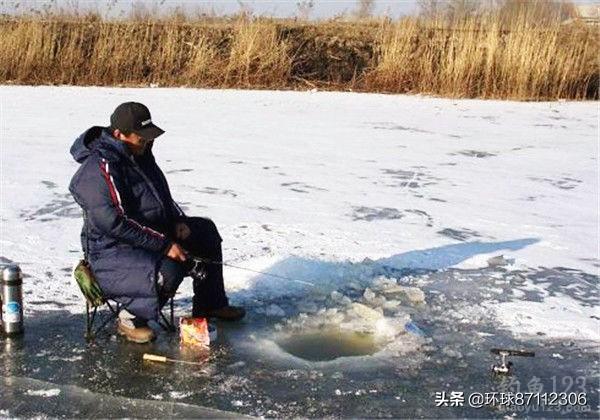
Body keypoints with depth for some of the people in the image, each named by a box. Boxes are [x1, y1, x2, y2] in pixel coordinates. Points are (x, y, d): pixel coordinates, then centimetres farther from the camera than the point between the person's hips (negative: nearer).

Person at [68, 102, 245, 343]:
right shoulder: (100, 169, -25)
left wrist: (178, 221, 3)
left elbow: (161, 194, 21)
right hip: (113, 249, -10)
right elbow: (115, 223, -31)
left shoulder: (139, 153, 6)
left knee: (206, 231, 15)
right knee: (169, 271, -35)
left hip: (152, 232, 11)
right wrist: (164, 244, -27)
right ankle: (131, 319, -7)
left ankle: (210, 305, 25)